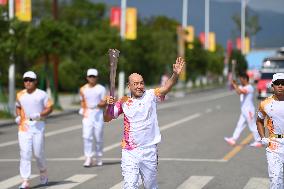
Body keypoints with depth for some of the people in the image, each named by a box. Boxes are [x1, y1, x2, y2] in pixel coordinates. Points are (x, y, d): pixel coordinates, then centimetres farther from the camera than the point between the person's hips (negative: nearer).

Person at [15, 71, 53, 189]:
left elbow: (49, 108, -1)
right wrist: (17, 116, 8)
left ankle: (43, 172, 33)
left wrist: (39, 115, -16)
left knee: (38, 153, 3)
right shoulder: (20, 95, 10)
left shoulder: (41, 94, -1)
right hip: (24, 126, 2)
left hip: (38, 125, -2)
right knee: (25, 153, -7)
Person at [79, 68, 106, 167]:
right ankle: (88, 159, -11)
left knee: (99, 137, 5)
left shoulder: (101, 89, -1)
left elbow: (104, 103, -4)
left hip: (98, 113, -2)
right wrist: (83, 111, 5)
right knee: (87, 137, -10)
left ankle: (99, 158, 19)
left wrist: (98, 105, -23)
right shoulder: (83, 89, 8)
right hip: (87, 114, 2)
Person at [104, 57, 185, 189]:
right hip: (129, 152, 0)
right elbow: (107, 119, 2)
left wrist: (175, 74, -32)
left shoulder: (150, 96, 1)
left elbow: (167, 87, -14)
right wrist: (109, 106, -17)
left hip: (149, 150, 0)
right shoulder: (124, 102, 4)